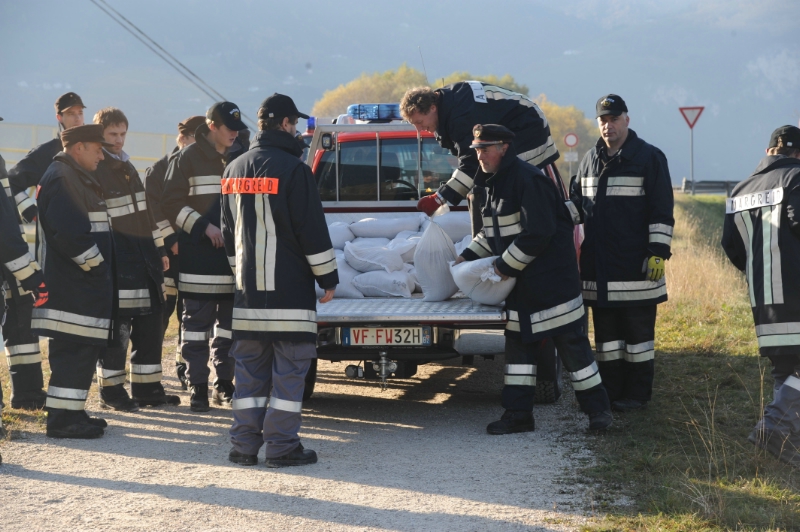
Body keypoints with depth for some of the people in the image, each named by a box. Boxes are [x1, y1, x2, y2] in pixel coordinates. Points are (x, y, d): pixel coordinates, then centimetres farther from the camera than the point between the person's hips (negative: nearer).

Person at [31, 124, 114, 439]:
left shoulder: (79, 178, 21)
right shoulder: (59, 178, -13)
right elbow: (69, 231, -23)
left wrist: (101, 266, 14)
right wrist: (95, 263, -16)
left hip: (85, 285, 11)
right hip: (72, 287, -10)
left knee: (85, 349, 12)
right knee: (73, 350, -9)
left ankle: (71, 412, 19)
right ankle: (62, 417, -6)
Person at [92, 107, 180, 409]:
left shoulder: (127, 167, 17)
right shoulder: (93, 171, -7)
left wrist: (159, 249, 19)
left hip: (145, 255, 8)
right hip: (116, 258, -8)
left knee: (151, 324, 9)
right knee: (118, 325, -6)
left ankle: (147, 388, 16)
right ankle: (111, 390, 4)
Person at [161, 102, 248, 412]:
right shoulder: (188, 158, -3)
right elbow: (172, 204, -6)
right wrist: (204, 227, -15)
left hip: (235, 255, 5)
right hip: (198, 255, -5)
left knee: (231, 323, 9)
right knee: (197, 321, -3)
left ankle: (224, 385, 18)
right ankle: (197, 388, 1)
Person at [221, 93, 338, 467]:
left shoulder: (235, 170, 13)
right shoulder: (292, 168, -11)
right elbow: (312, 229, -11)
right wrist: (328, 278, -4)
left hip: (248, 289, 7)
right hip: (289, 290, -7)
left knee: (250, 369, 11)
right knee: (289, 369, -2)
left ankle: (244, 444, 11)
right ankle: (281, 446, -2)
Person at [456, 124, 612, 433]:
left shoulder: (527, 179, -19)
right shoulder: (489, 183, 11)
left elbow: (538, 232, -24)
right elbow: (492, 233, 22)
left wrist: (504, 266, -19)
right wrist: (468, 257, 8)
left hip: (552, 278, -9)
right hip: (519, 280, 9)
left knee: (572, 343, -2)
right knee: (517, 343, 9)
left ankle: (597, 408, 9)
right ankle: (518, 414, 14)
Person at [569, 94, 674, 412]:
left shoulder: (649, 157, -4)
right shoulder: (591, 159, 13)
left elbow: (662, 211, -8)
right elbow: (575, 202, 23)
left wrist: (658, 252, -14)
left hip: (635, 266, -6)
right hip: (599, 269, 6)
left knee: (638, 331, 2)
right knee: (605, 332, 10)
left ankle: (637, 394, 8)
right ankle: (610, 391, 18)